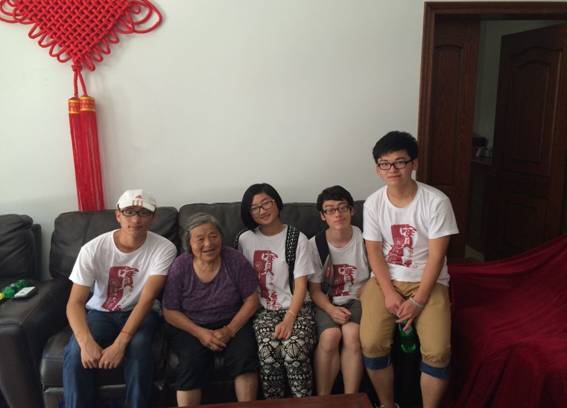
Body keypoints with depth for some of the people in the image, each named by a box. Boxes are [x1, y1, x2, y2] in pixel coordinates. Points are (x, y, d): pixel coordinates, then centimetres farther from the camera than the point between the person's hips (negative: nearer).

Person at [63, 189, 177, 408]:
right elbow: (75, 302, -17)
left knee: (138, 347, -32)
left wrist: (120, 343, -33)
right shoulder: (93, 249, -16)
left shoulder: (164, 249, -19)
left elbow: (146, 300, -23)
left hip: (140, 313, -1)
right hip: (100, 312, 2)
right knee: (76, 353, -27)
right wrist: (86, 342, -35)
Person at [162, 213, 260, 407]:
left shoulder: (235, 260, -7)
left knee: (244, 356, -26)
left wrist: (230, 330, -17)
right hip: (191, 327, 0)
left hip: (233, 324, 1)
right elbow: (170, 312, -4)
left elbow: (251, 300, -4)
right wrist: (199, 333, -18)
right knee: (193, 362, -29)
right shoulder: (180, 267, -7)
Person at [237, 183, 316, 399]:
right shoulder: (245, 240, 6)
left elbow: (301, 285, -4)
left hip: (296, 307, -1)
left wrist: (289, 320, -15)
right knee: (268, 351, -27)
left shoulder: (297, 238, 0)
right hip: (263, 309, 1)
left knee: (293, 350, -28)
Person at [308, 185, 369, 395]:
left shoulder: (364, 239, -4)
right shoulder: (315, 244, -4)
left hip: (357, 300, 0)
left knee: (352, 333, -30)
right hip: (327, 303, 0)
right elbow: (314, 289, -2)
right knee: (330, 335, -29)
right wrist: (331, 310, -19)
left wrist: (362, 304, -15)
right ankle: (322, 399, -12)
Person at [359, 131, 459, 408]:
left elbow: (436, 256, -13)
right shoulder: (373, 203, -3)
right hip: (385, 280, 2)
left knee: (438, 352, -20)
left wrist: (417, 301, -16)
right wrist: (389, 293, -13)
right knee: (371, 344, -17)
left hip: (428, 282, -1)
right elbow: (374, 252, -2)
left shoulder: (436, 201, -12)